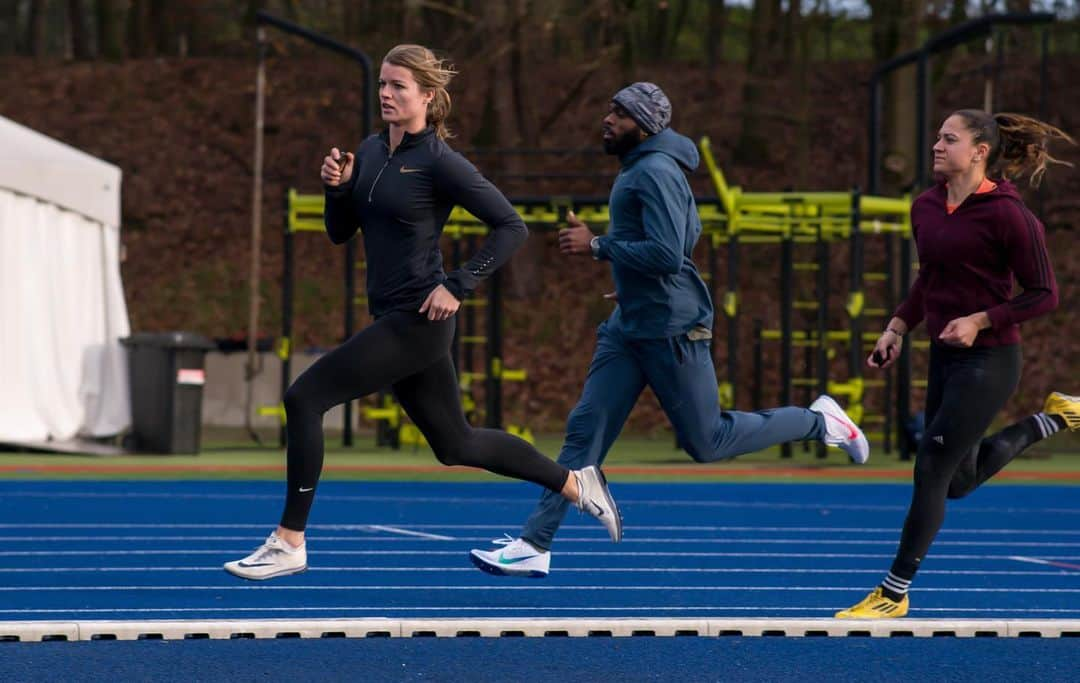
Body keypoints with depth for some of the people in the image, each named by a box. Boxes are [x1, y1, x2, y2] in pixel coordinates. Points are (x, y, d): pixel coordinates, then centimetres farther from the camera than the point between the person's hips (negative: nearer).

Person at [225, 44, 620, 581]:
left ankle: (289, 543, -8)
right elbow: (340, 233, 16)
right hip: (391, 317, 9)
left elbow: (511, 226, -14)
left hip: (417, 321, -9)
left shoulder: (439, 161, -13)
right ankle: (574, 483, 32)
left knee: (304, 398, -14)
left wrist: (458, 286, -18)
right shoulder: (370, 151, 10)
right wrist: (337, 188, -3)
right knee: (455, 445, 18)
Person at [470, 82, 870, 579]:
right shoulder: (639, 169, 14)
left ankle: (818, 421, 19)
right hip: (628, 328, 9)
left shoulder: (656, 173, -17)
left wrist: (597, 247, -21)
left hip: (671, 331, -9)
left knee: (706, 443, 1)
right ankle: (535, 546, -3)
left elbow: (668, 254, -26)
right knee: (586, 429, 1)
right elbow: (690, 232, 26)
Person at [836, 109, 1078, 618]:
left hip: (988, 361, -8)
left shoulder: (1006, 215, -17)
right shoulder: (926, 208, 4)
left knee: (932, 467, -8)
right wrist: (897, 328, 7)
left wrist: (981, 320, -21)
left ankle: (895, 592, 2)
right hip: (944, 357, 8)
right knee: (960, 480, 17)